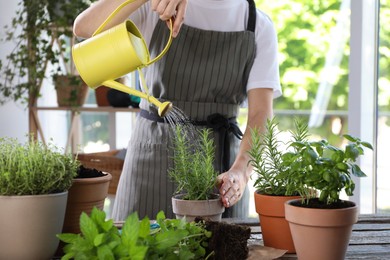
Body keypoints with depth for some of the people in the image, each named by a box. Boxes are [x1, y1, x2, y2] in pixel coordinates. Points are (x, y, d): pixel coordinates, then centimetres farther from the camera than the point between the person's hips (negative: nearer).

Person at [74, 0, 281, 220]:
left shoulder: (260, 26, -1)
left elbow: (261, 113, -12)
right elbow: (84, 28, -18)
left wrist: (241, 170, -31)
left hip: (219, 163, 1)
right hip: (154, 156, -1)